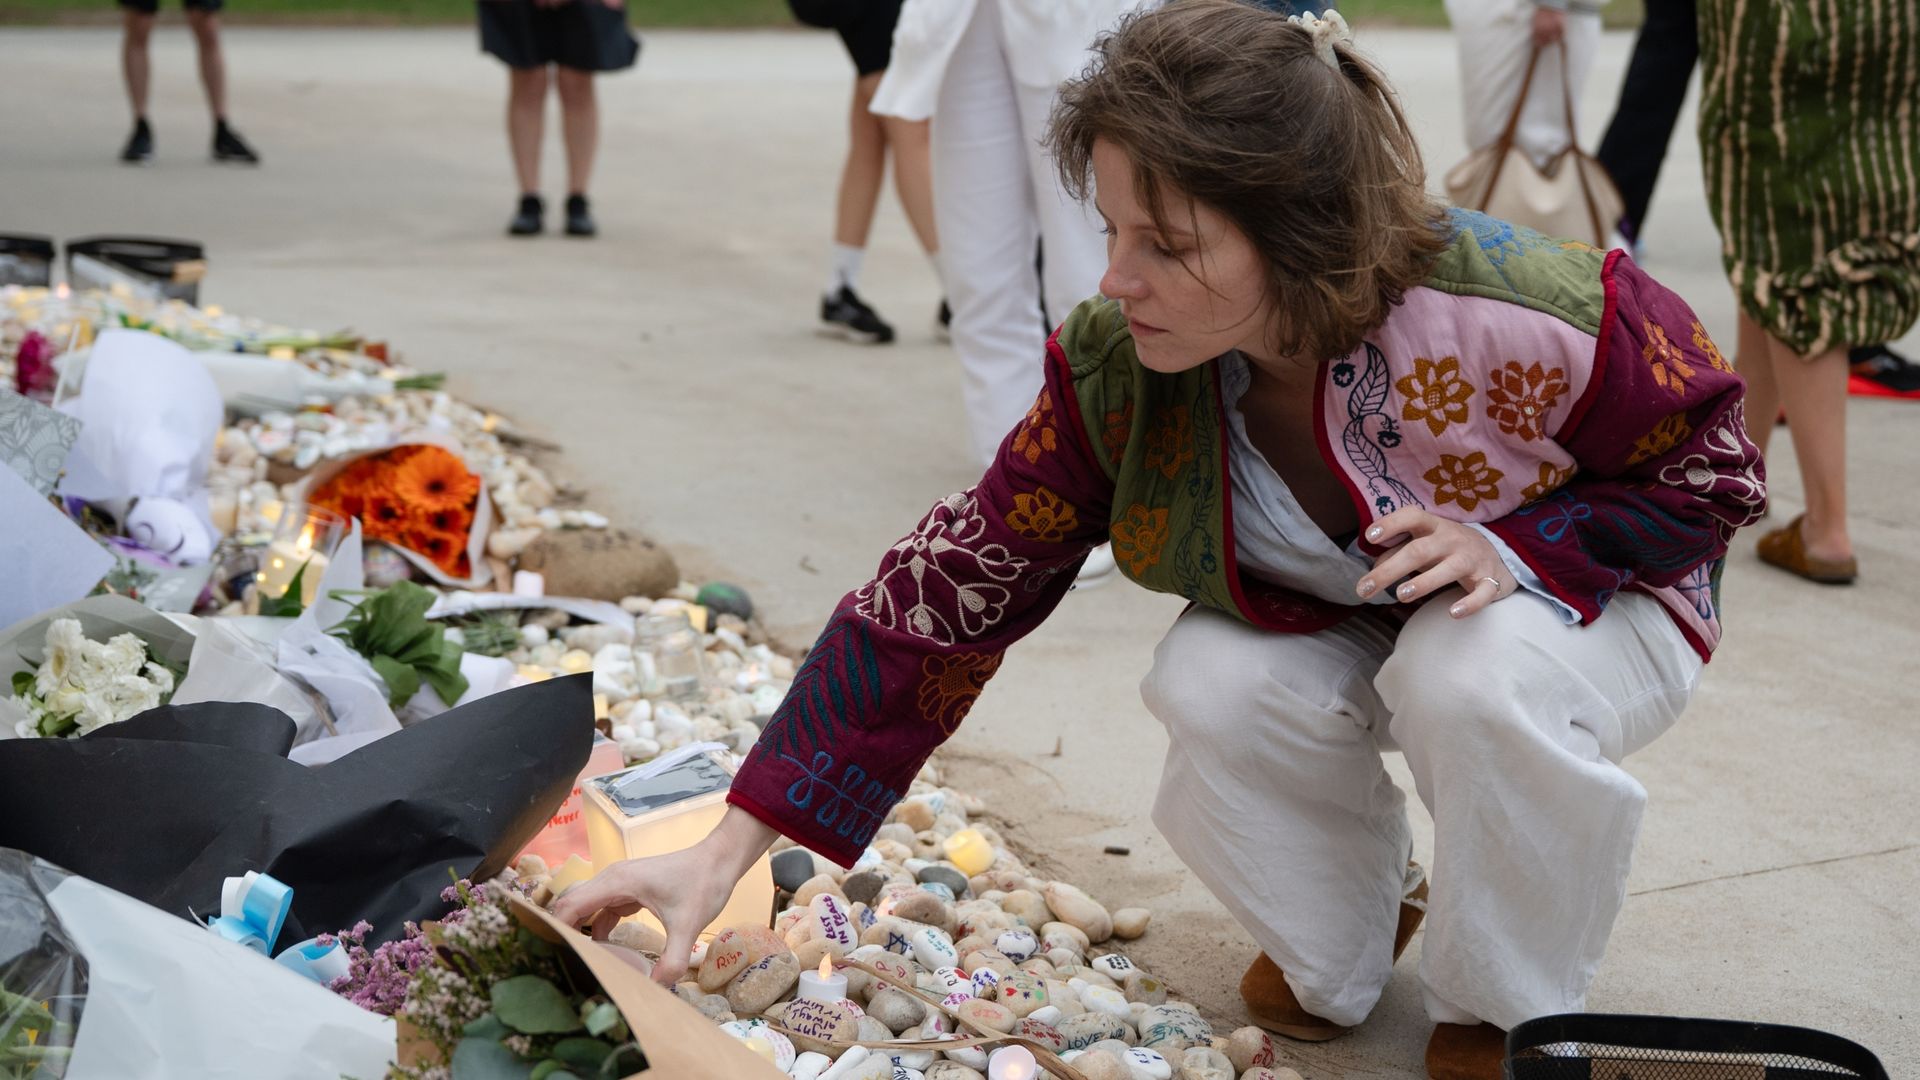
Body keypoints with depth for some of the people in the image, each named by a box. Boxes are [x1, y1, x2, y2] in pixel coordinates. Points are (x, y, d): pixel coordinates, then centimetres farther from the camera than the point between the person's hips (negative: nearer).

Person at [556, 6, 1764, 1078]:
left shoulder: (1529, 319, -34)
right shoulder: (1116, 368, -23)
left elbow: (1716, 466, -15)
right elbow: (948, 589, -21)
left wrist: (1511, 543, -34)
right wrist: (729, 850, -25)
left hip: (1591, 588, -3)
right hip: (1332, 624, 3)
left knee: (1481, 675, -36)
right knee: (1210, 685, -29)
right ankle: (1345, 939, 5)